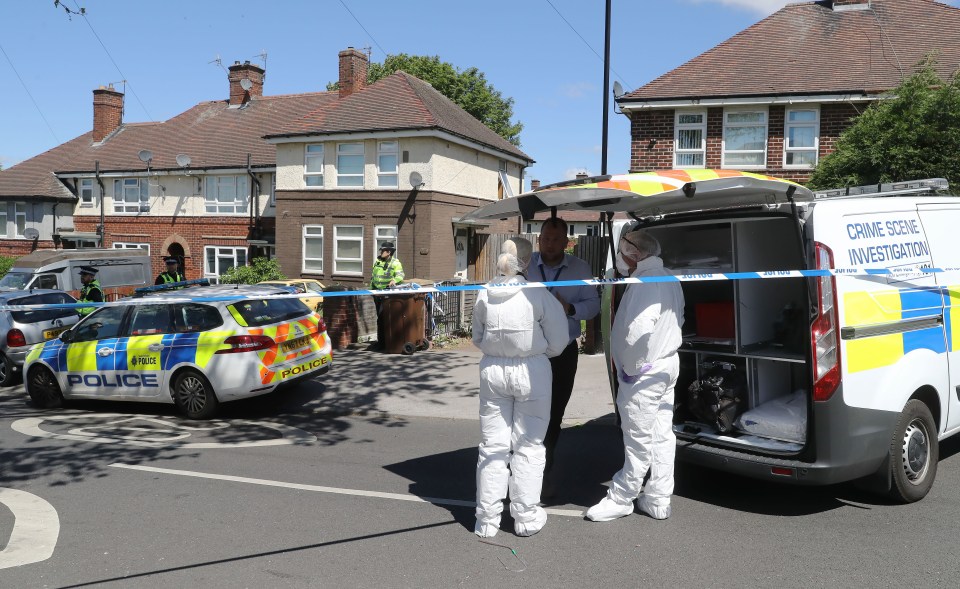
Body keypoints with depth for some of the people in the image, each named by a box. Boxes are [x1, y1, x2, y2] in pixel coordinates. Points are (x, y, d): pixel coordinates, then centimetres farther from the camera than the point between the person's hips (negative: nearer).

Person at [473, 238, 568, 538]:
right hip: (531, 371, -3)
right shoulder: (539, 295, -13)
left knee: (493, 445, 9)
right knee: (528, 445, 9)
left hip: (493, 370, 3)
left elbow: (478, 338, 9)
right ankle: (526, 517, 17)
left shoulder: (485, 295, -2)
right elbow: (557, 343, -6)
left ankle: (487, 519, 15)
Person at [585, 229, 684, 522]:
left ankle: (620, 498, 11)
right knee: (662, 436, 13)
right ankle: (658, 500, 21)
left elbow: (639, 328, -30)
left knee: (639, 440, 0)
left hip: (645, 372, -11)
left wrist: (630, 366, -18)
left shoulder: (647, 281, -19)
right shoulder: (669, 279, 15)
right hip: (666, 364, 11)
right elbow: (677, 319, 23)